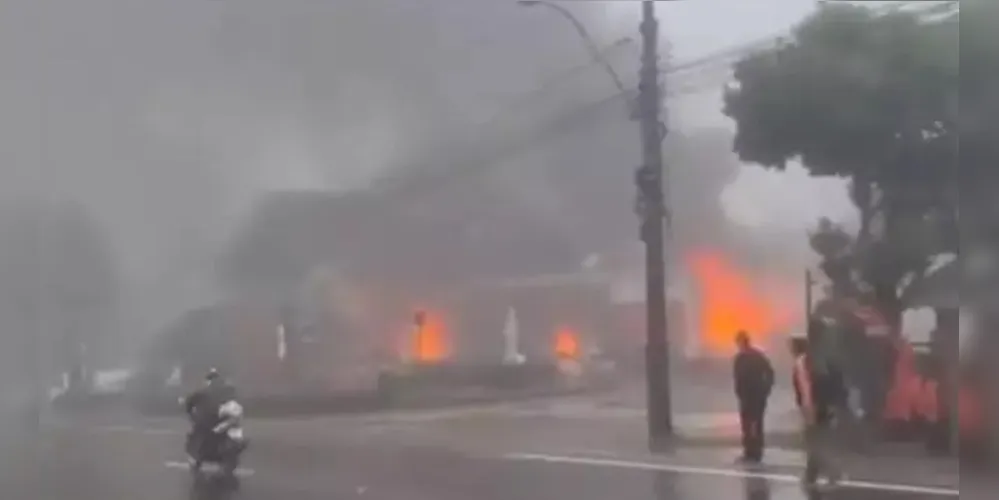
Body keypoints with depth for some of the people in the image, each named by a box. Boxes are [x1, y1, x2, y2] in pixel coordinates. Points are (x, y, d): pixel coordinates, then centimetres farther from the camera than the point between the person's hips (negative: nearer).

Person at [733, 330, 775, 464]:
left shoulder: (741, 358, -14)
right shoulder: (759, 355, 8)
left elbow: (739, 378, -19)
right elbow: (770, 372, 7)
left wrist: (739, 393, -10)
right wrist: (766, 389, 10)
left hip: (748, 395, -7)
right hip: (760, 393, 7)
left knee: (748, 424, -2)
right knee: (758, 423, 13)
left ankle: (750, 453, -3)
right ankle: (757, 453, 16)